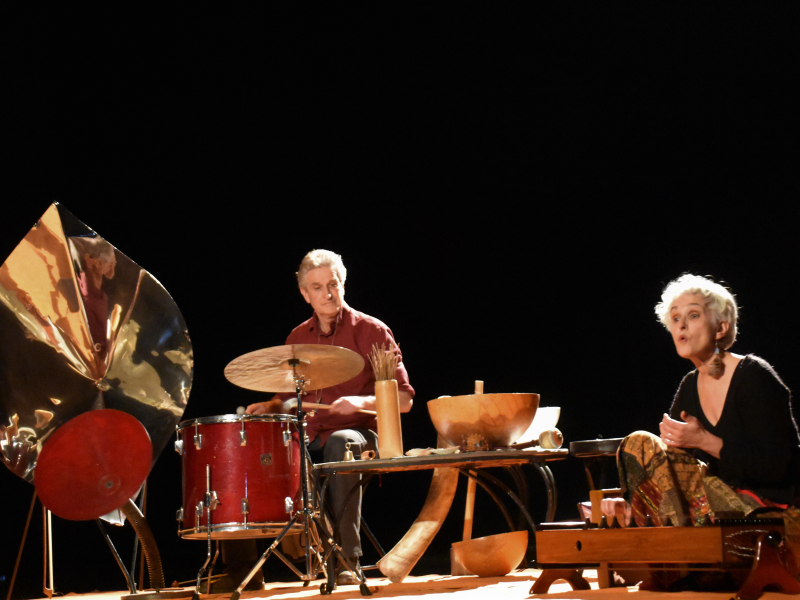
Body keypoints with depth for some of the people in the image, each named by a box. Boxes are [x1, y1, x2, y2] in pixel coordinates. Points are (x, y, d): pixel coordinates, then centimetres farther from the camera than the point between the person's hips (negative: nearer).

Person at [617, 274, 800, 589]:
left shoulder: (755, 377, -11)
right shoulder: (690, 386, 12)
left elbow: (775, 466, -17)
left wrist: (705, 441, -22)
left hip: (774, 510, -8)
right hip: (729, 496, 8)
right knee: (639, 444, -7)